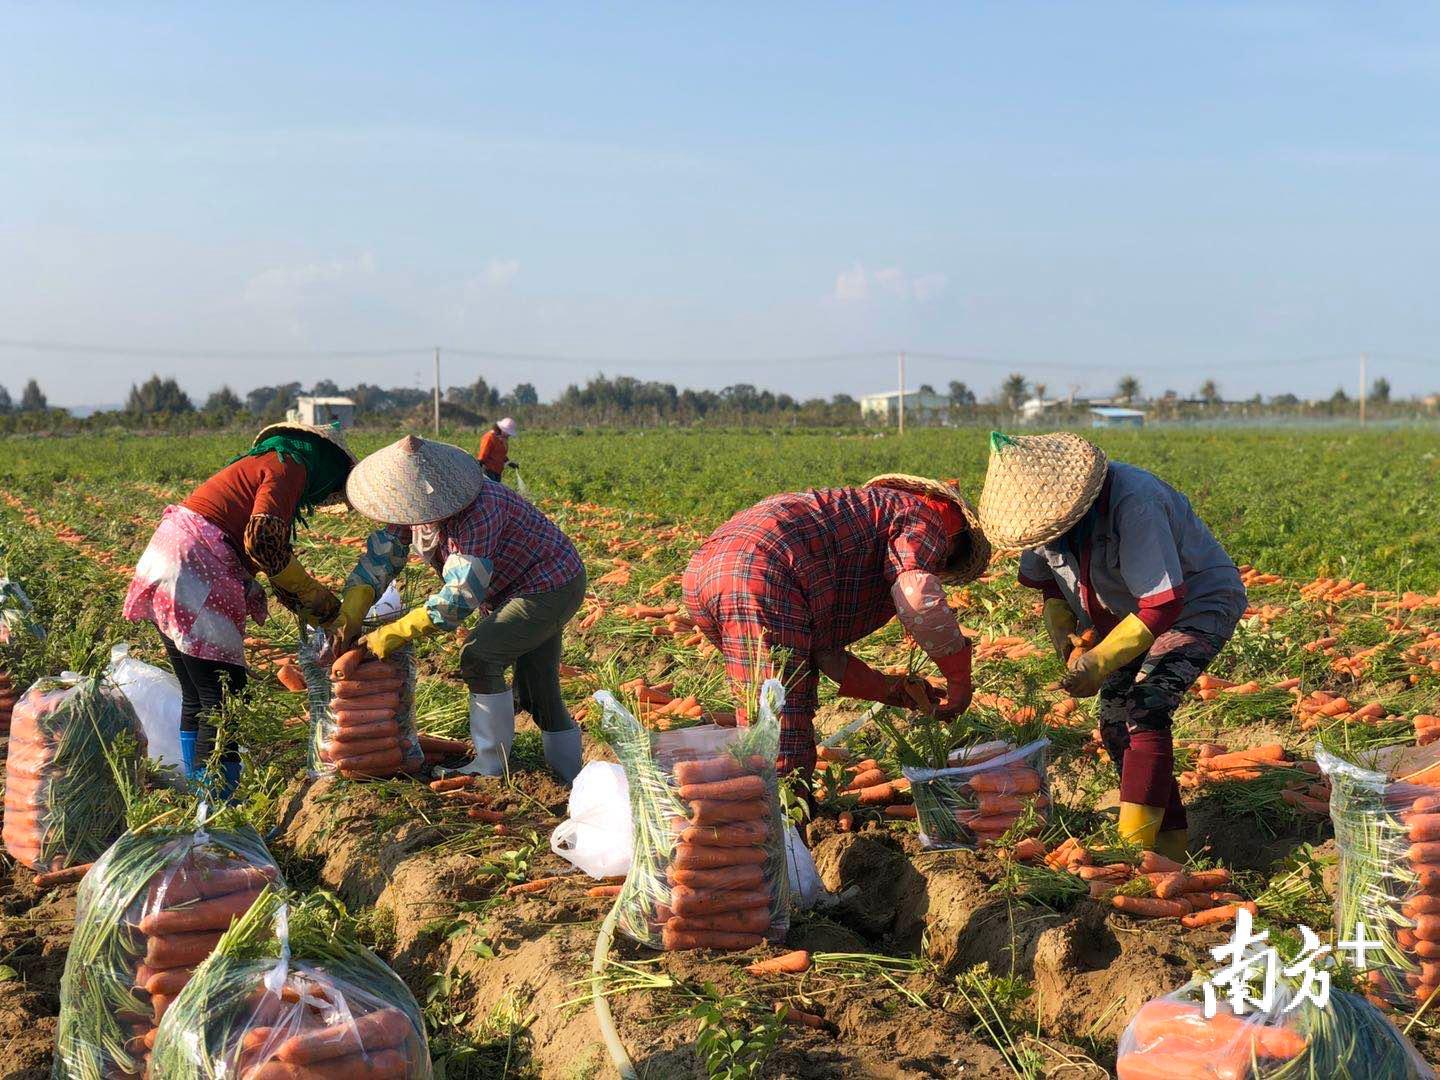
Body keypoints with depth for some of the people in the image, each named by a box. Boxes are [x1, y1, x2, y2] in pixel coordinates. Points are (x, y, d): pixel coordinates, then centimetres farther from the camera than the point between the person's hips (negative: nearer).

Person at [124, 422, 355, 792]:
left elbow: (272, 554, 26)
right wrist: (314, 594, -5)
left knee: (196, 699, 17)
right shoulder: (290, 468, -4)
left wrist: (308, 610, 21)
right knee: (223, 697, -7)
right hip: (193, 576, -10)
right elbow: (263, 542, -16)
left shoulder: (262, 464, 26)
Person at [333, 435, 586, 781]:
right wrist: (349, 615, -17)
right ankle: (571, 781, 22)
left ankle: (491, 767, -9)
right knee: (540, 694, 11)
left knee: (479, 656, -20)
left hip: (551, 588, -9)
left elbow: (458, 598, -37)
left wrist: (393, 634, -32)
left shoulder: (479, 513, -36)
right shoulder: (416, 506, -9)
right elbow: (382, 553, -5)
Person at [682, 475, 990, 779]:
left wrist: (893, 690, 32)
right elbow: (918, 597, -10)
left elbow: (823, 649, 30)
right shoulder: (922, 515, 14)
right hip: (759, 575, -10)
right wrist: (960, 680, 1)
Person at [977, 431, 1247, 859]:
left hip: (1199, 602, -8)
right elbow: (1044, 576, 8)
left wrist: (1101, 660, -39)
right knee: (1114, 722, 3)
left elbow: (1163, 604, -37)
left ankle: (1134, 845, -22)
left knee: (1144, 710, -23)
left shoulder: (1132, 504, -37)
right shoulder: (1046, 507, -12)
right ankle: (1170, 836, 15)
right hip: (1130, 611, 8)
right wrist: (1059, 626, -10)